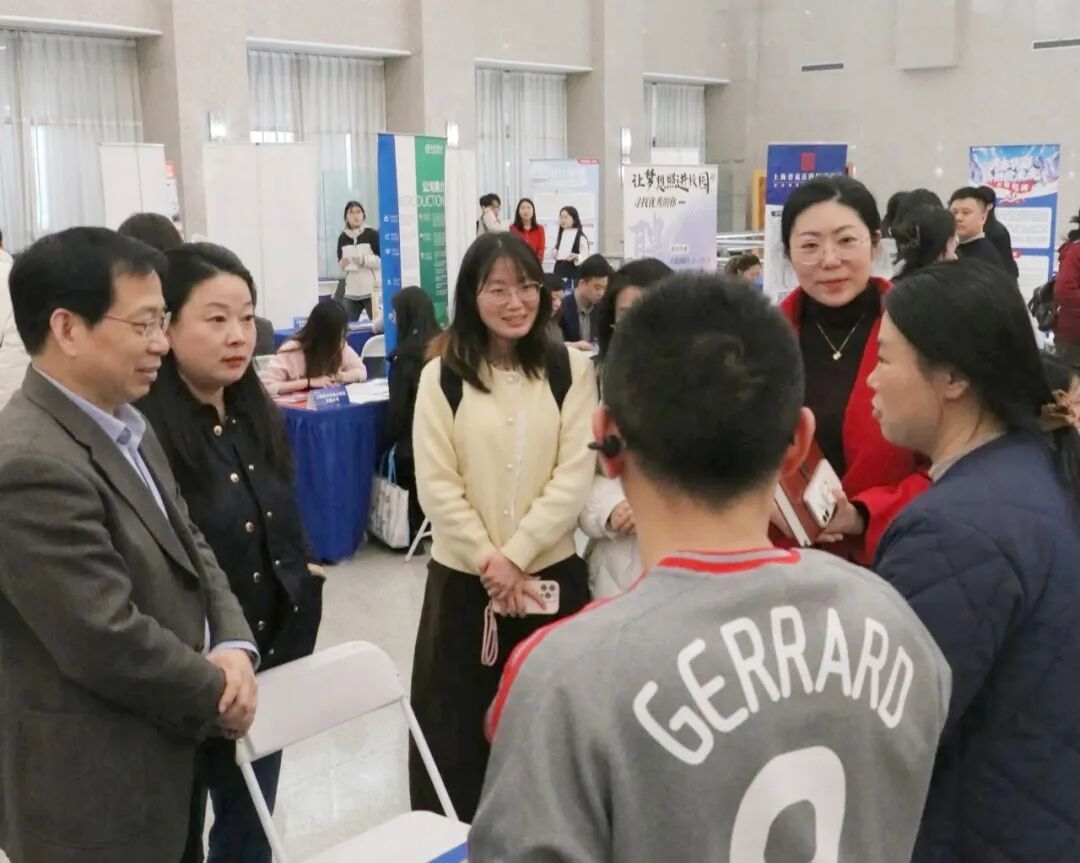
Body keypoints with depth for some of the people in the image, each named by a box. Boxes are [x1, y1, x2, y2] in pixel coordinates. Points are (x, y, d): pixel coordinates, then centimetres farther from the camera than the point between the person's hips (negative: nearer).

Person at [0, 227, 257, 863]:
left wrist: (234, 647, -8)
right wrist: (217, 693, -11)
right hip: (92, 794, -9)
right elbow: (110, 642, -27)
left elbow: (190, 547, 9)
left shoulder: (127, 425, 7)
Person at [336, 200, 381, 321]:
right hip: (351, 292, 4)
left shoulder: (372, 234, -3)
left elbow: (383, 260, -6)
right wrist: (342, 264, -4)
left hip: (372, 290, -4)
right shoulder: (342, 238, 10)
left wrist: (363, 260, -18)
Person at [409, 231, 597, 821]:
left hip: (551, 573, 0)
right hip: (461, 577, 0)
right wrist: (488, 562, -11)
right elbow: (436, 485, -4)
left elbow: (575, 474, -6)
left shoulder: (571, 370, 0)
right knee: (458, 723, 8)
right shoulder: (442, 376, 0)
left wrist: (514, 556, -13)